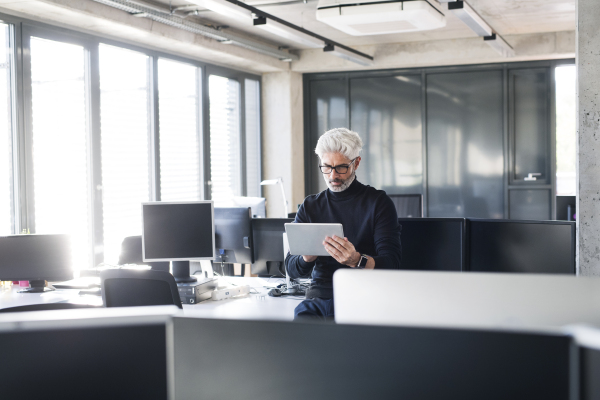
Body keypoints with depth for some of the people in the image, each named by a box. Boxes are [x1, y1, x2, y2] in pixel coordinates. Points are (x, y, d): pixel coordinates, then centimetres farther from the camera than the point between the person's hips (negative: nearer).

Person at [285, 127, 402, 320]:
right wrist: (307, 258, -13)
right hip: (319, 296, 3)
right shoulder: (310, 206, 15)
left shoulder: (378, 202, 5)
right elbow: (291, 269, 12)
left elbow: (391, 263, -5)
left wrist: (357, 260, -26)